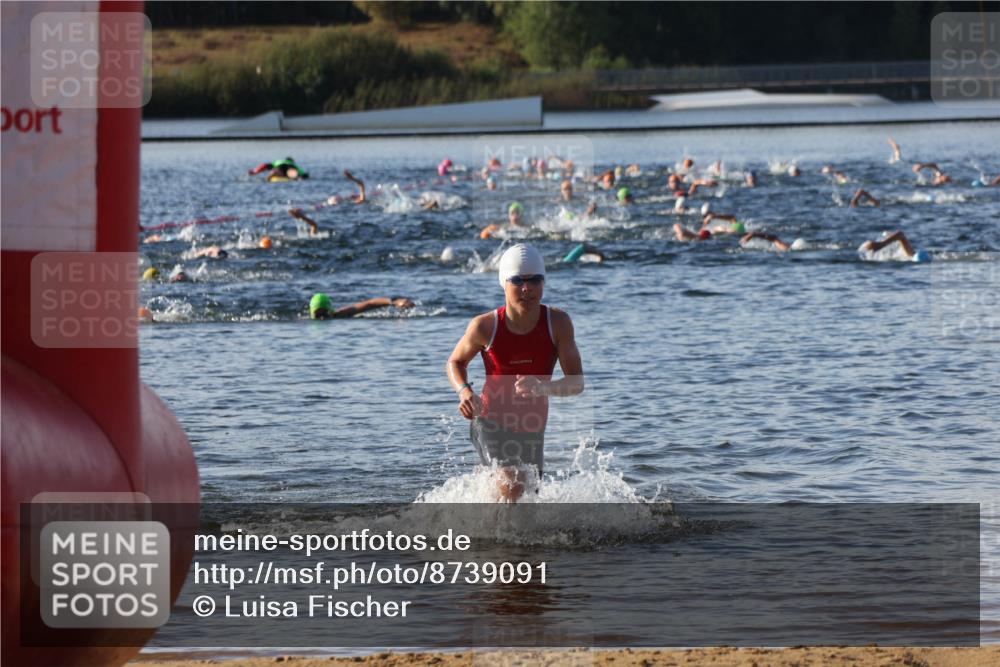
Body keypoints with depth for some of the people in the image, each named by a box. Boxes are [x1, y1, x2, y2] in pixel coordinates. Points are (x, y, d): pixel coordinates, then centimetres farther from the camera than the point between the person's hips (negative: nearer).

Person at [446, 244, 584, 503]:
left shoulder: (557, 323, -14)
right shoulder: (485, 326, -17)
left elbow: (576, 382, -16)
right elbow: (455, 362, 3)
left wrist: (543, 387, -37)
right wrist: (464, 391, -19)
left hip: (533, 426, 3)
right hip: (490, 420, -3)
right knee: (512, 484, -28)